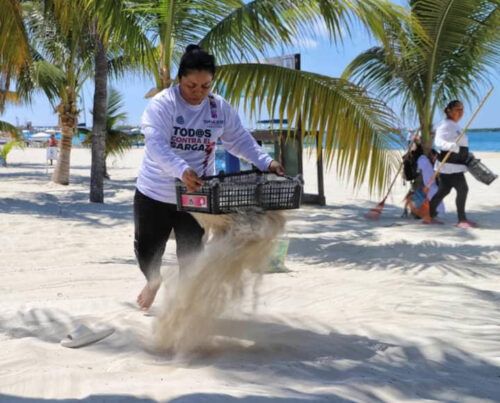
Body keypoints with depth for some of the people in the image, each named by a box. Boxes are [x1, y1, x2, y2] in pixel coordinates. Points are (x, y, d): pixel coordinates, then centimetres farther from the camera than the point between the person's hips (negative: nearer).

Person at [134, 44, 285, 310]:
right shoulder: (162, 104, -17)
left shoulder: (220, 108, -2)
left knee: (191, 253, 7)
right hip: (155, 194, -2)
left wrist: (266, 162, -10)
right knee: (147, 248, 13)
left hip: (196, 197, 2)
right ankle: (153, 281, 46)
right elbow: (156, 144, -29)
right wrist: (182, 170, -45)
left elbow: (239, 140, 6)